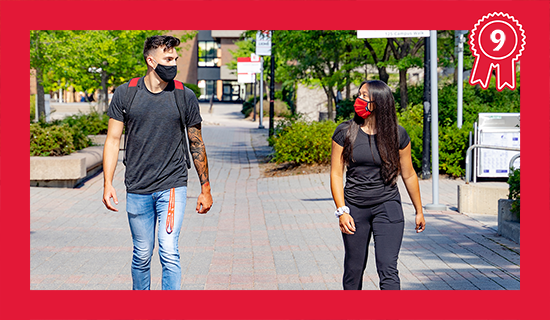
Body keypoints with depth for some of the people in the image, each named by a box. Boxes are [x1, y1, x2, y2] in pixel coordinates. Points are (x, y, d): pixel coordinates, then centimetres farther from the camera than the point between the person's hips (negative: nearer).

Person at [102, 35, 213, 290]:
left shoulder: (185, 97, 1)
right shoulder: (125, 94, 1)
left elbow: (196, 145, 9)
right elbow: (113, 139, 4)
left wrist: (205, 188, 10)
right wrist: (108, 184, -5)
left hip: (172, 187, -1)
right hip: (137, 190, 1)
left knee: (169, 253, -13)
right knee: (142, 255, 9)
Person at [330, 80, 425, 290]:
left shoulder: (397, 134, -3)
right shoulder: (345, 132, -3)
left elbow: (408, 174, 8)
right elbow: (336, 173, -1)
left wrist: (419, 211, 15)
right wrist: (342, 211, -11)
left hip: (387, 205, -1)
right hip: (355, 207, 1)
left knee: (388, 269, -10)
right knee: (354, 269, 8)